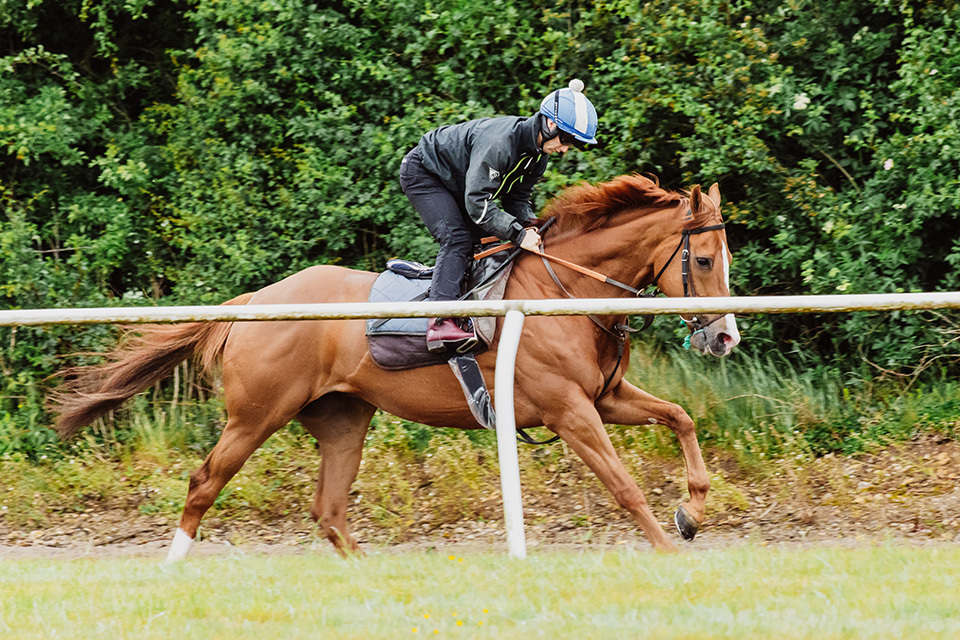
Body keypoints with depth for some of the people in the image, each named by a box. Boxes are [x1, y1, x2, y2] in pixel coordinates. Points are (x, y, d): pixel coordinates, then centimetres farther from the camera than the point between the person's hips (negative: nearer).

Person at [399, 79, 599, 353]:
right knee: (457, 238, -23)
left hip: (456, 183, 10)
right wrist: (519, 233, -39)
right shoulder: (499, 142, -37)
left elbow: (517, 197, 2)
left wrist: (528, 224, -19)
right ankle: (441, 321, -34)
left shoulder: (538, 153, -7)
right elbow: (477, 202, -39)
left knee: (484, 238, 5)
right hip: (423, 173, -10)